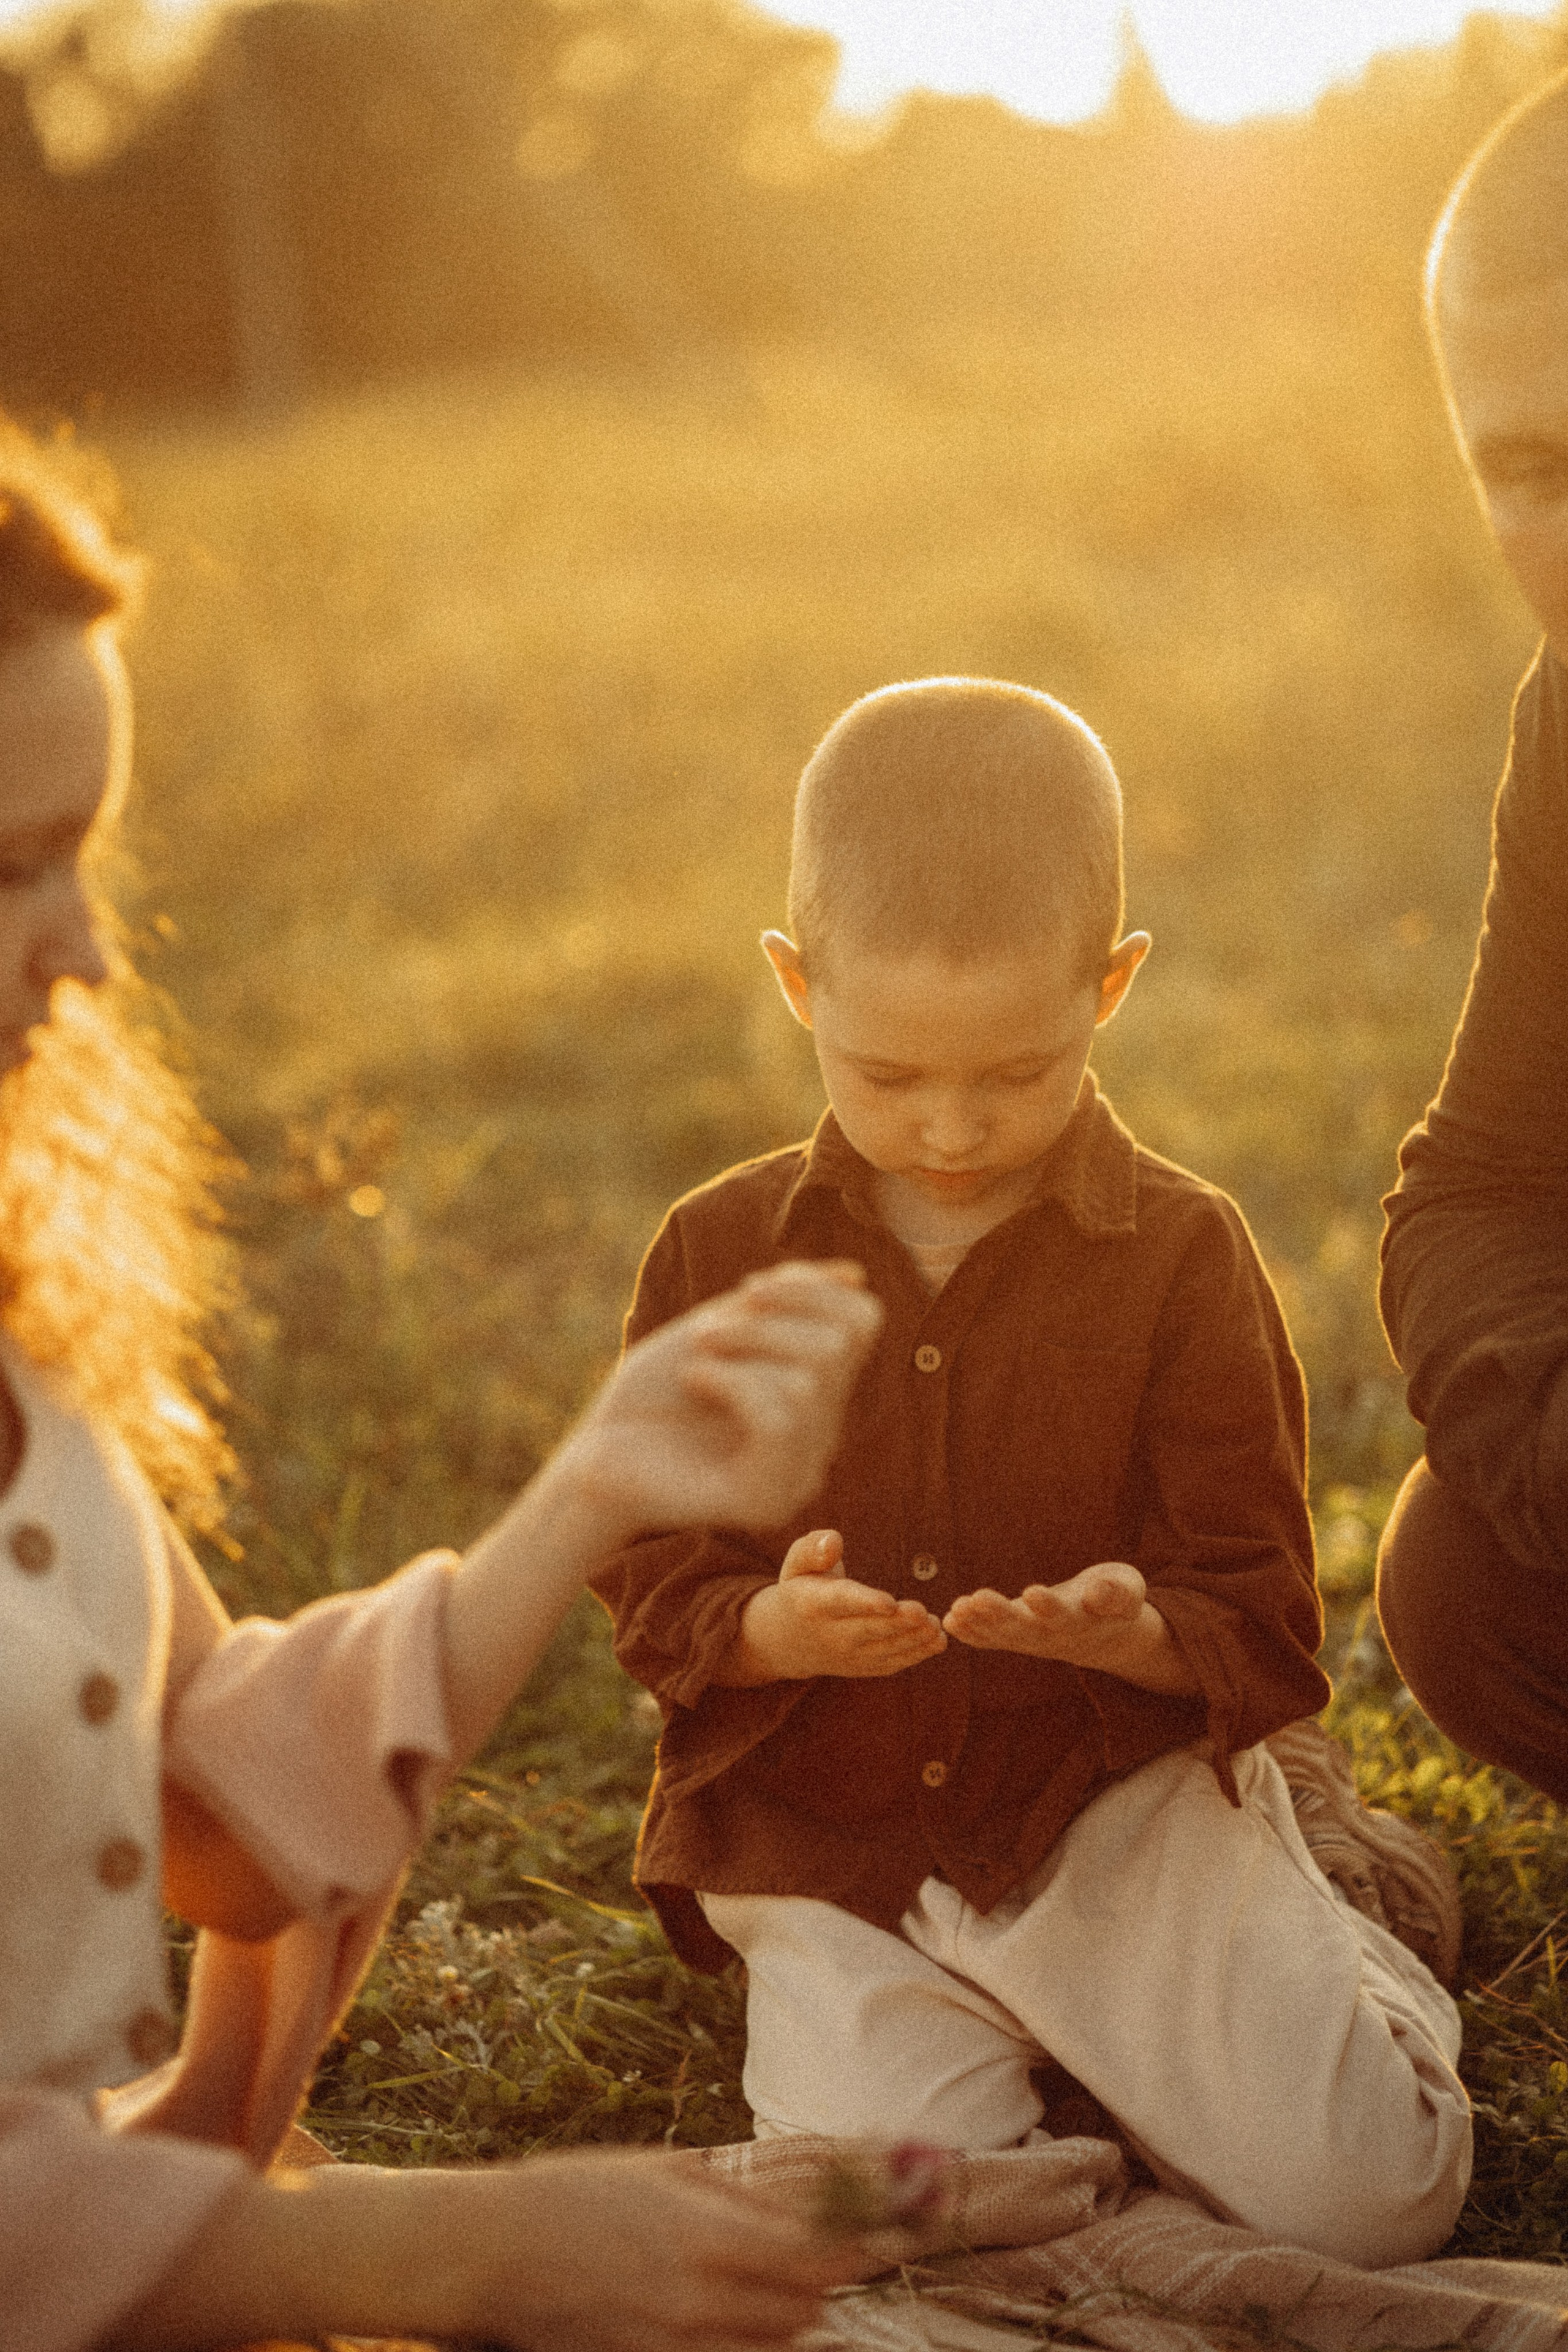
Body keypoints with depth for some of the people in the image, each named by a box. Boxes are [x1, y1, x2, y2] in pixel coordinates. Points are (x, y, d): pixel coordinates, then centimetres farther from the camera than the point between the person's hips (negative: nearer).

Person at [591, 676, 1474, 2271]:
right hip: (820, 1840, 2)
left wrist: (1130, 1631, -27)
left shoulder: (1180, 1256, -5)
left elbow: (1262, 1619, -4)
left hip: (1119, 1799, -1)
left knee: (1360, 2198, -15)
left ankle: (1306, 1955, 18)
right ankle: (1001, 2025, 14)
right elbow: (648, 1581, 2)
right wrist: (772, 1628, -20)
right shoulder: (720, 1256, 0)